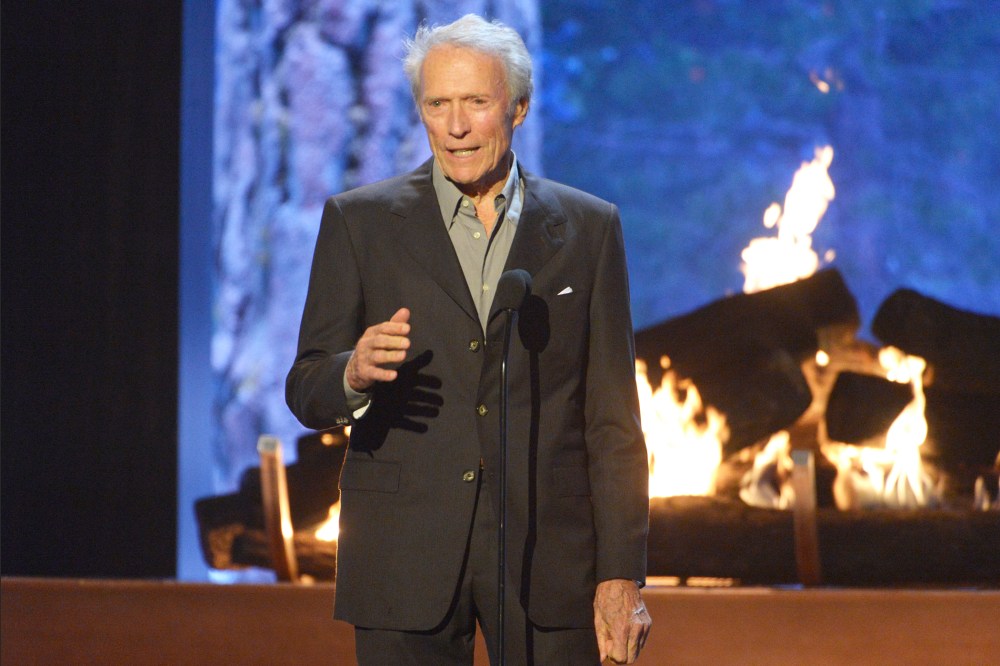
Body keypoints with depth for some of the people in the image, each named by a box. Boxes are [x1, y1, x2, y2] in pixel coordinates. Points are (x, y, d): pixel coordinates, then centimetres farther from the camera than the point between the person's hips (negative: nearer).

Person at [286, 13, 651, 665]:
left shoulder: (588, 228, 8)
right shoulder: (360, 221, 6)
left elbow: (612, 421, 6)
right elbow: (306, 391, 5)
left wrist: (622, 574, -1)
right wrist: (353, 373, -19)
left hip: (550, 558, 0)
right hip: (406, 557, 0)